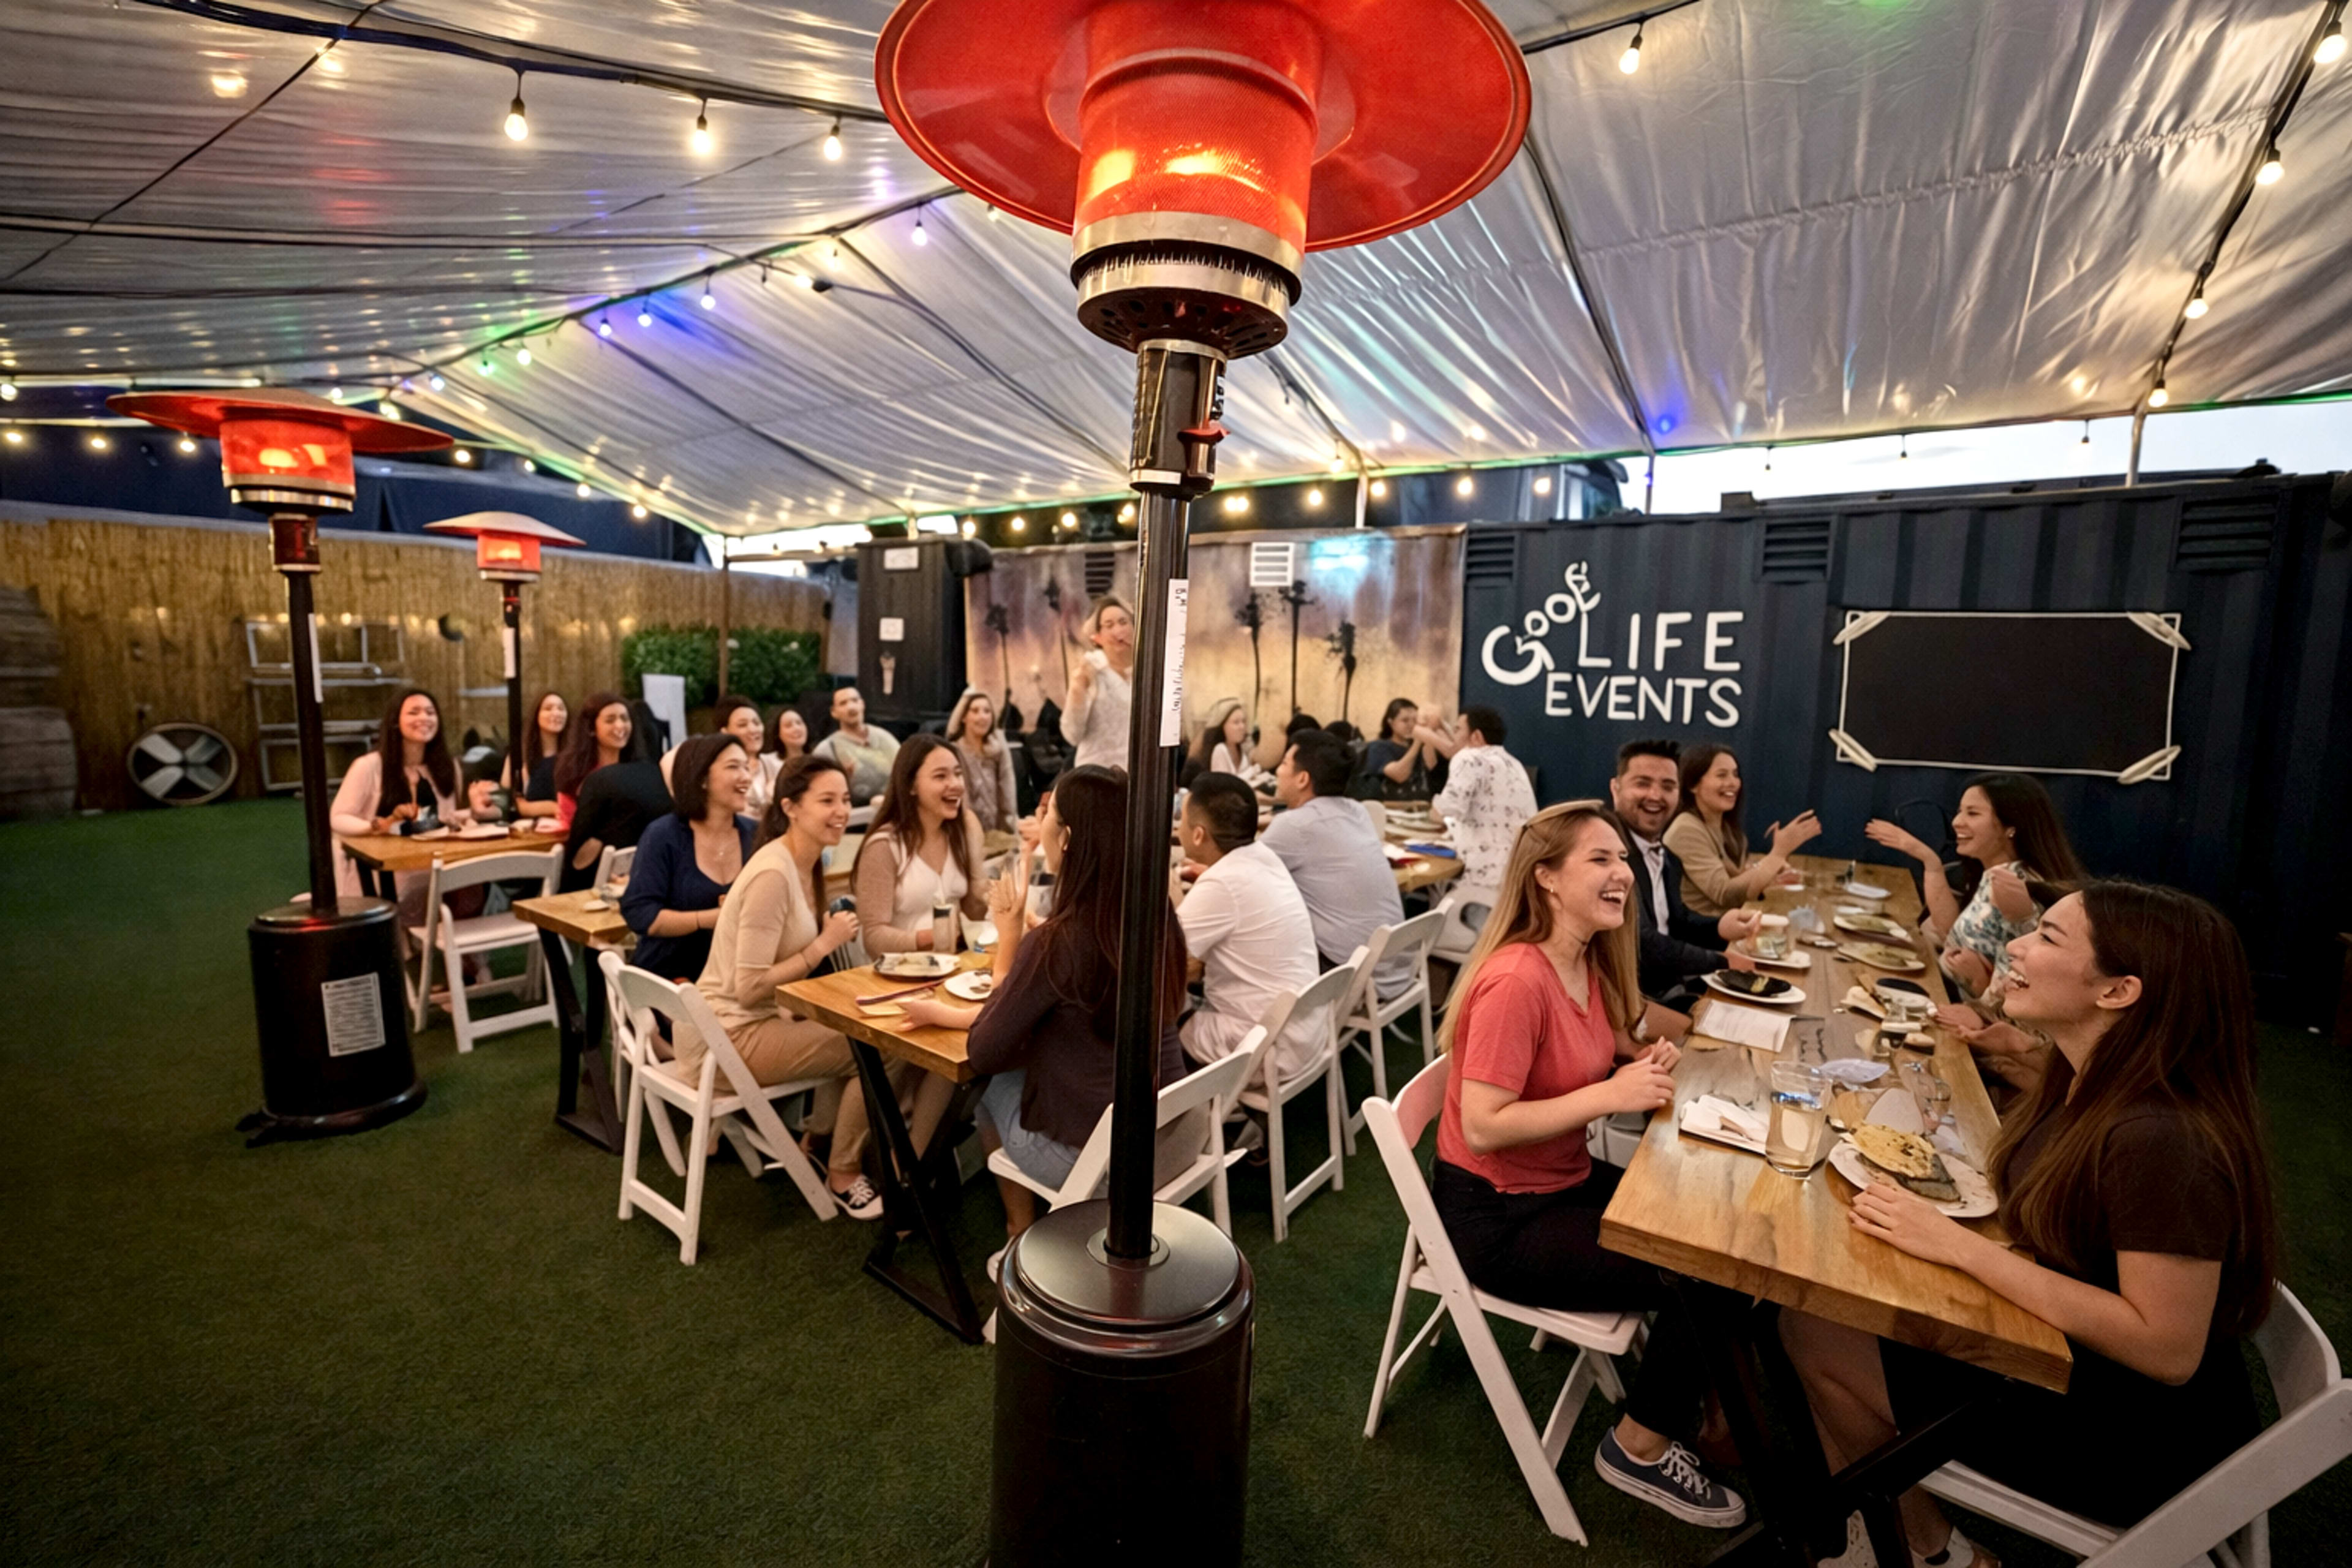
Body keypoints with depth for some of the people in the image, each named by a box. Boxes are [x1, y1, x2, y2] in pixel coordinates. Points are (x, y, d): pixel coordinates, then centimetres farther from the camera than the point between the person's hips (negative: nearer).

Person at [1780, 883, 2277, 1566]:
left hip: (2135, 1443, -7)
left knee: (1819, 1337, -8)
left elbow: (2167, 1349, -27)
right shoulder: (2091, 1086, -4)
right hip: (2062, 1357, 8)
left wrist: (1960, 1246, -26)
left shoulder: (2162, 1140, -31)